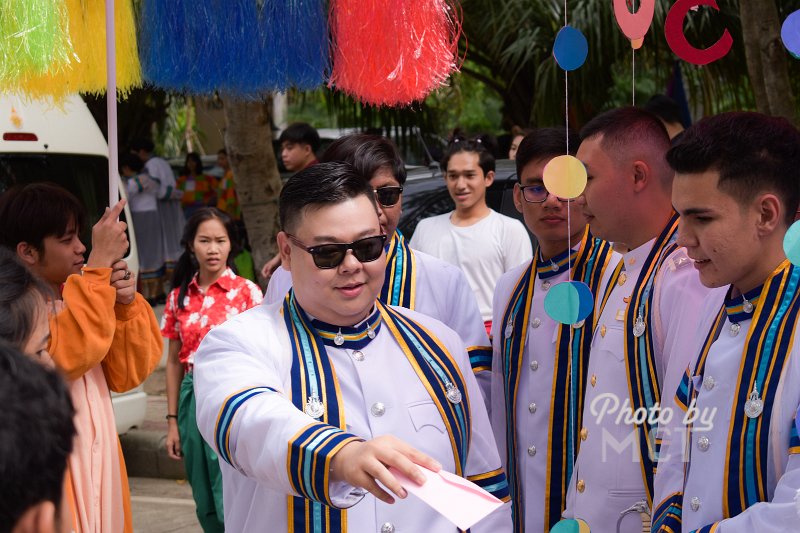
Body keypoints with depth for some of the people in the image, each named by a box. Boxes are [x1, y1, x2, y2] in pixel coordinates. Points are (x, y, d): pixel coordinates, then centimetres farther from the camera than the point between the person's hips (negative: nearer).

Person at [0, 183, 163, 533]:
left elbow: (126, 376, 7)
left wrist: (126, 305, -8)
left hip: (99, 471, 7)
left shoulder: (76, 296, 11)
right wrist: (100, 265, -27)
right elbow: (69, 355, -29)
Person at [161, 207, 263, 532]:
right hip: (193, 399, 4)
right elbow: (173, 362, 12)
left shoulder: (247, 292, -2)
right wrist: (172, 421, 9)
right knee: (206, 504, 10)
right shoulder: (178, 297, 8)